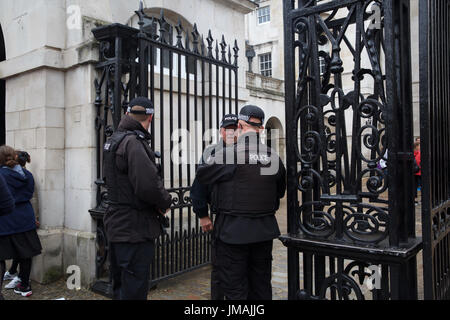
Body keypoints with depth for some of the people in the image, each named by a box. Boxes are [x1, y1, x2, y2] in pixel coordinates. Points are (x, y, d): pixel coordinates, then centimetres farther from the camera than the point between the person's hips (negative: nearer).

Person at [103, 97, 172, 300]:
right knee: (134, 291, 0)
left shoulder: (112, 140, 12)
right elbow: (148, 185, -27)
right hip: (135, 230, -10)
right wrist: (165, 203, -9)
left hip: (116, 224, 10)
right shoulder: (133, 143, -19)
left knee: (120, 287, 22)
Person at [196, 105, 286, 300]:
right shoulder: (274, 157, 3)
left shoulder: (228, 155, -15)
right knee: (261, 286, 18)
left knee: (235, 290, 5)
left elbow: (201, 175, -4)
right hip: (265, 230, 6)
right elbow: (280, 192, 14)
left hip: (234, 230, -5)